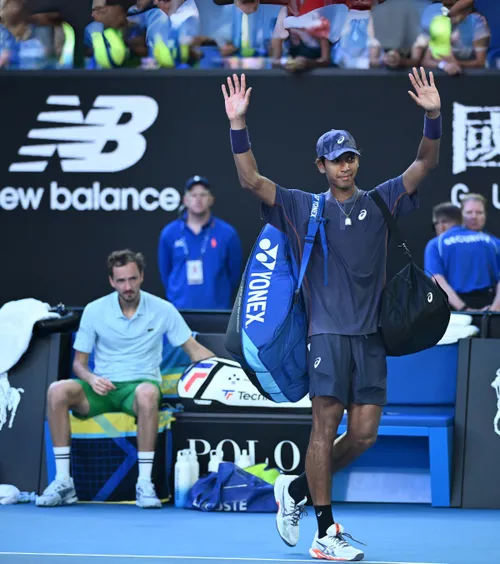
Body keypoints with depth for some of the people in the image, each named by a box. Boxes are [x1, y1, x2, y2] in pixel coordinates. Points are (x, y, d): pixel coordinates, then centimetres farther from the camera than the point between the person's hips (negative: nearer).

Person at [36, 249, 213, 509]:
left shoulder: (162, 310, 1)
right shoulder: (94, 311, 2)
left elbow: (194, 350, 6)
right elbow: (79, 362, 8)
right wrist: (91, 378, -15)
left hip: (140, 384, -2)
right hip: (102, 387, 2)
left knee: (147, 394, -41)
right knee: (57, 390, -29)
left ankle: (144, 483, -36)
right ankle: (63, 482, -25)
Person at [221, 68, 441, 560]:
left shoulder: (379, 202, 12)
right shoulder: (304, 208, 7)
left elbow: (424, 164, 5)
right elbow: (250, 179, -2)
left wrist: (433, 116, -11)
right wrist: (238, 123, -14)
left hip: (370, 335, 3)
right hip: (327, 331, -3)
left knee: (364, 433, -1)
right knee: (326, 424, -11)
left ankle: (297, 489, 22)